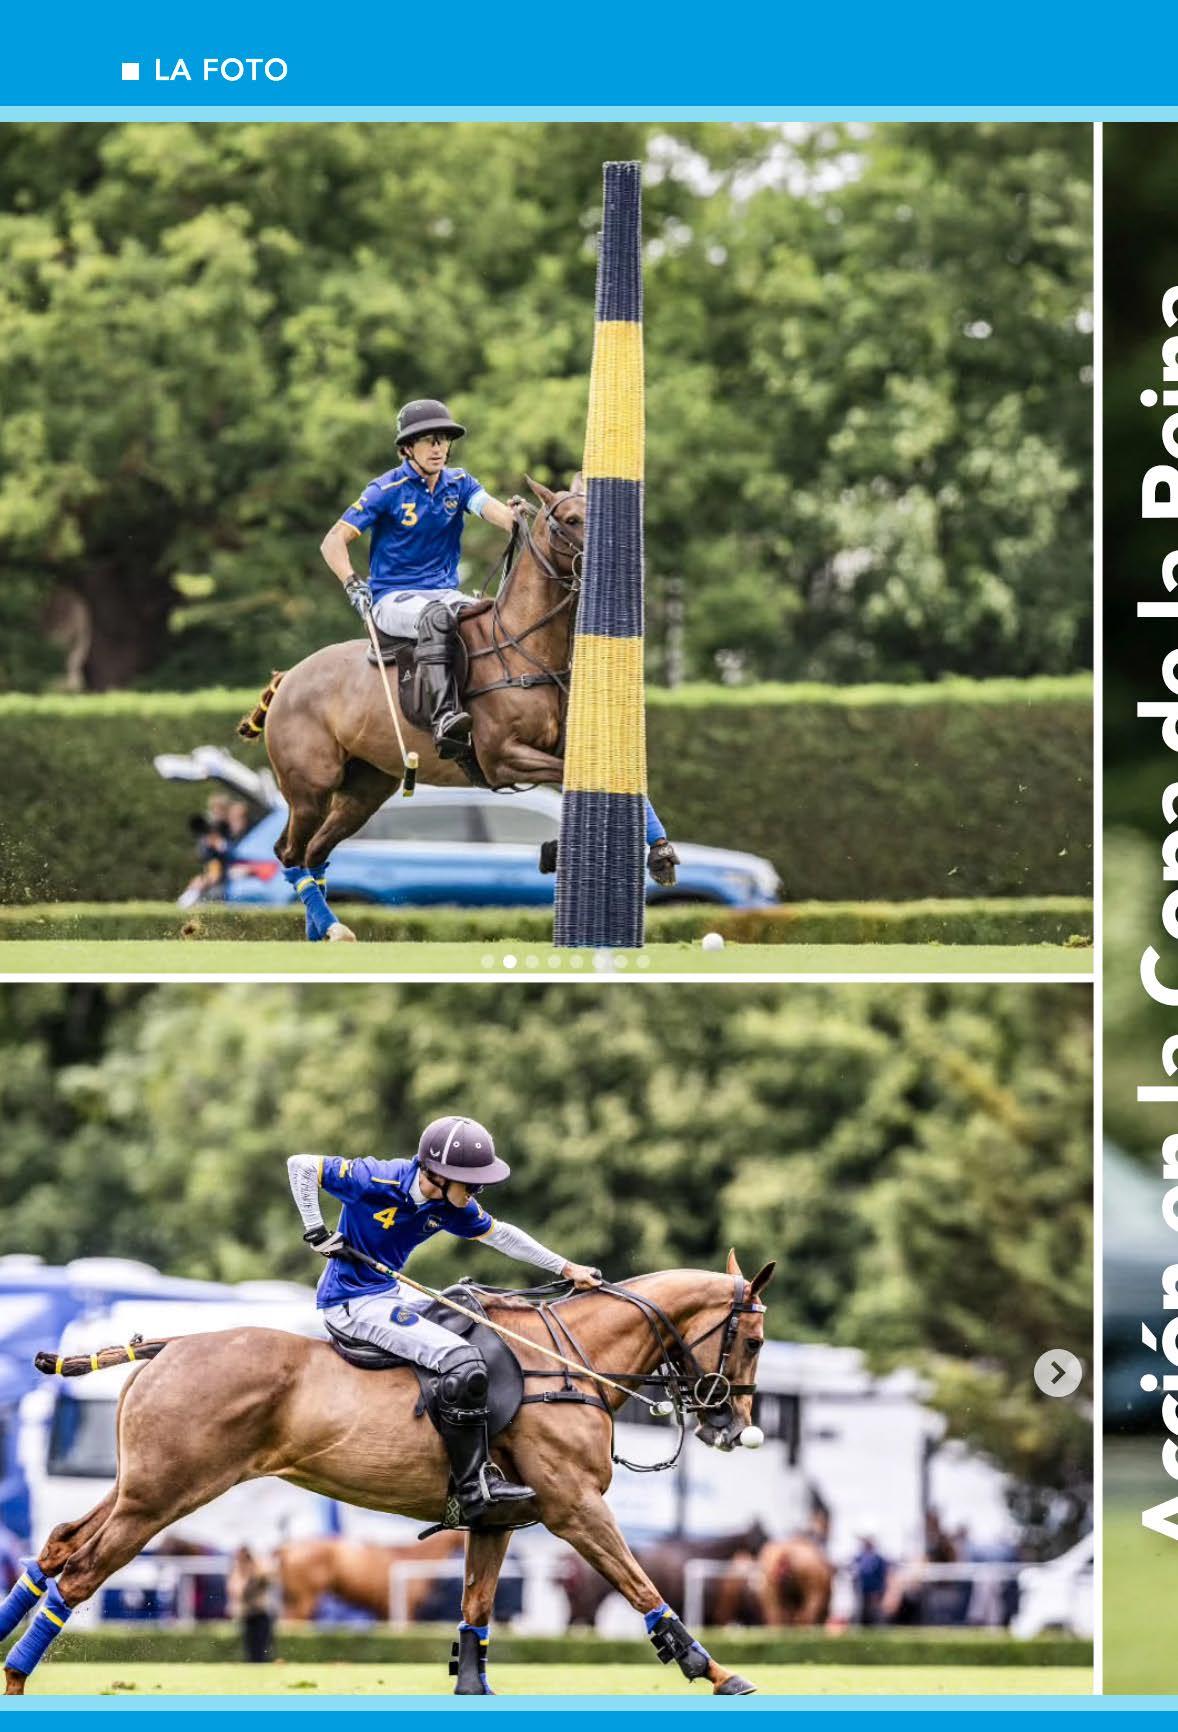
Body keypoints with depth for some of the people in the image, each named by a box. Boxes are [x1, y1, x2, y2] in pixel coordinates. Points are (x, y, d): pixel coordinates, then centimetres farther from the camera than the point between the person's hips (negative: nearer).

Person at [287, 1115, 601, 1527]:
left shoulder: (451, 1207, -1)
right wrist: (316, 1230, -18)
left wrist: (565, 1269, 13)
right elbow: (301, 1165, -19)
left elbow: (498, 1234, 14)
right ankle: (475, 1493, -18)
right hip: (353, 1303, -9)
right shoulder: (377, 1182, -23)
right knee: (462, 1361, -21)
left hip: (389, 1291, 9)